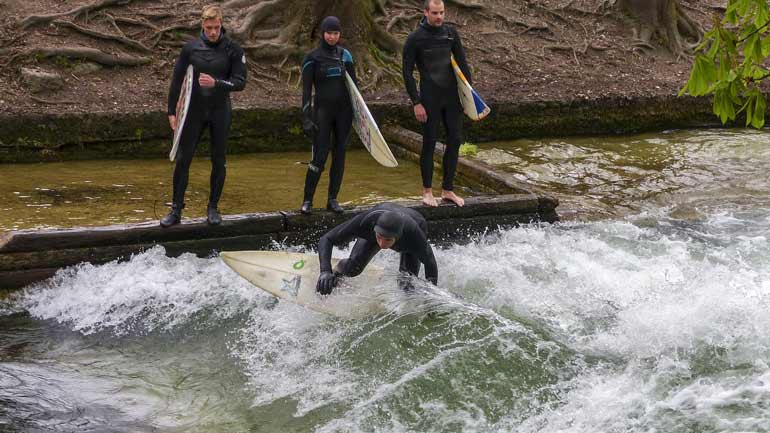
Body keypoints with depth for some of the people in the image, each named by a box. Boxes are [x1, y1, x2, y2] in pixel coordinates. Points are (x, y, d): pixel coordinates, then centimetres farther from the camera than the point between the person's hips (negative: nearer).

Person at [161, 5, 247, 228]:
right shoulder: (190, 48, -2)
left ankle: (213, 208, 19)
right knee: (182, 160, -1)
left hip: (220, 112, -1)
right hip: (194, 111, 1)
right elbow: (177, 80, 3)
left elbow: (240, 82, -9)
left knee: (218, 161, 6)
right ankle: (176, 210, 7)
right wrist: (171, 111, 1)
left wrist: (216, 83, -25)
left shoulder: (233, 49, -6)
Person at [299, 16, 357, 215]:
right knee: (319, 156, -8)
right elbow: (306, 90, -5)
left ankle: (333, 199, 14)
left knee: (339, 154, 5)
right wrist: (307, 118, -11)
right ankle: (307, 200, 2)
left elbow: (353, 83, 13)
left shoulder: (344, 54, 7)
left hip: (344, 110, 4)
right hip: (323, 110, -4)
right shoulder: (312, 58, -4)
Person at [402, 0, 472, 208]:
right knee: (429, 143, 0)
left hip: (452, 95, 4)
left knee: (454, 141, 4)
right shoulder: (415, 39, -7)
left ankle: (448, 189, 14)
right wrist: (416, 103, -11)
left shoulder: (451, 33, 6)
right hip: (430, 98, -4)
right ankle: (427, 191, 11)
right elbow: (407, 72, -6)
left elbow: (462, 63, 11)